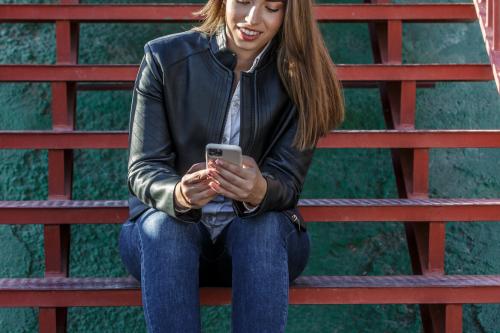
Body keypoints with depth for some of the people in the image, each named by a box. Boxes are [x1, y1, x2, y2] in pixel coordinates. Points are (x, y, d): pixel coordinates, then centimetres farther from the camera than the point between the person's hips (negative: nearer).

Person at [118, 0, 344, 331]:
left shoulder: (300, 76, -4)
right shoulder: (164, 58, -6)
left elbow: (288, 183, -9)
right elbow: (142, 170, -9)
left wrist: (259, 191, -35)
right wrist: (178, 194, -33)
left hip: (263, 237, 0)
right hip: (165, 233, 0)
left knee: (265, 224, -32)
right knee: (165, 223, -33)